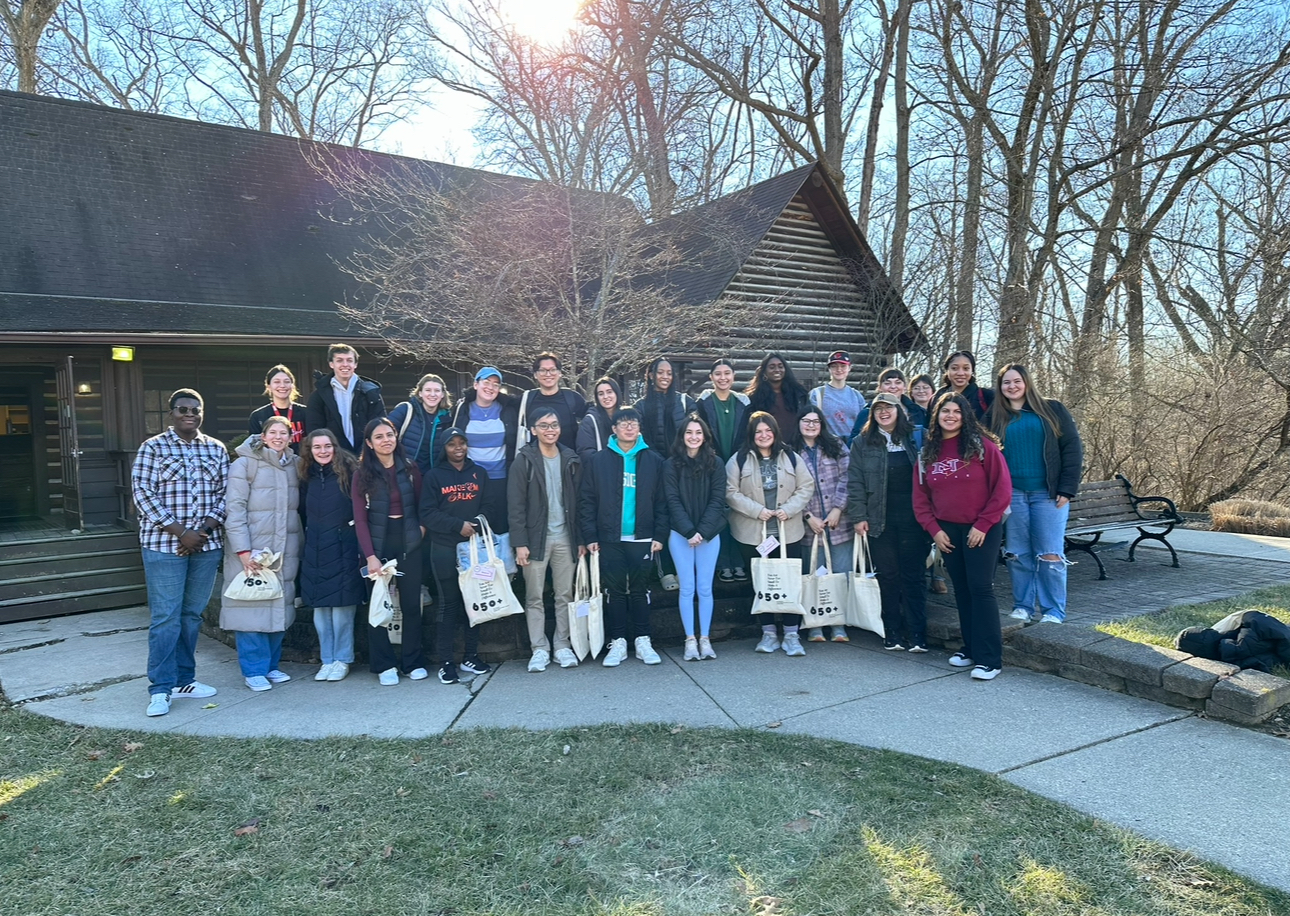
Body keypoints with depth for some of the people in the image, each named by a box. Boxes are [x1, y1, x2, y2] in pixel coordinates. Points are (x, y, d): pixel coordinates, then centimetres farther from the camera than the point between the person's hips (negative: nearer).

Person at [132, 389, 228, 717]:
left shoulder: (216, 449, 10)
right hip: (164, 544, -3)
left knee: (192, 615, 10)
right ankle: (161, 689, 4)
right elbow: (142, 493, -7)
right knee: (165, 617, -4)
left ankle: (184, 679, 20)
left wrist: (206, 529, -7)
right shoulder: (153, 447, 0)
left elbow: (224, 492, 8)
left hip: (207, 543, 4)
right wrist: (180, 531, -13)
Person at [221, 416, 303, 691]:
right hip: (252, 550, -5)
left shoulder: (295, 464, 9)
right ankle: (254, 670, 9)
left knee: (279, 606, 10)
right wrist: (243, 551, -17)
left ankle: (271, 665, 21)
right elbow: (234, 510, -11)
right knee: (252, 607, -2)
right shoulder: (244, 465, -6)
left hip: (286, 551, 5)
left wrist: (300, 544, 8)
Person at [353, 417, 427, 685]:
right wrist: (370, 556, -13)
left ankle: (413, 662, 17)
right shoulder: (363, 474, -2)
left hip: (409, 543, 2)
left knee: (411, 604, 5)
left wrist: (422, 526, -5)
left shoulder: (410, 468, 5)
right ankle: (384, 665, 15)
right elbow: (360, 519, -5)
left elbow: (420, 503, 13)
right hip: (377, 545, -1)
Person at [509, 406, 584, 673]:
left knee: (565, 595, 7)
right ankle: (539, 649, 12)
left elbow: (579, 502, 7)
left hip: (565, 538, 3)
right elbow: (516, 505, -6)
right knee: (535, 597, 3)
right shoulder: (524, 461, -3)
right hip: (536, 538, -2)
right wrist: (520, 543, -12)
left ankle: (563, 646, 17)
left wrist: (581, 539, 2)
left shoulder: (571, 460, 7)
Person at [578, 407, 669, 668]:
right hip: (610, 539, 0)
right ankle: (617, 643, 15)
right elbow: (586, 501, 1)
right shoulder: (598, 461, 2)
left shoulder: (654, 460, 4)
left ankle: (643, 642, 17)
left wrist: (659, 535, -3)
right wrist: (590, 536, -5)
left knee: (640, 590, 8)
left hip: (642, 538, 0)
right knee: (614, 590, 6)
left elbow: (661, 501, 3)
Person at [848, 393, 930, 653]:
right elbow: (854, 482, 2)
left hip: (912, 520, 0)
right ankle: (892, 633, 14)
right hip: (879, 521, 0)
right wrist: (858, 516, -6)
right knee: (887, 577, 6)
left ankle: (917, 634, 7)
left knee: (912, 575, 2)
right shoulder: (862, 443, 5)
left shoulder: (915, 439, 6)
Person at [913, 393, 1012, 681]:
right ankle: (970, 648, 23)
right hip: (947, 530, 4)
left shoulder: (982, 445, -7)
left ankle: (989, 659, -2)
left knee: (980, 588, -7)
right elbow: (920, 496, 8)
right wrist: (934, 529, -2)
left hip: (981, 529, -4)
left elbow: (1002, 488, -9)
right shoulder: (928, 451, 6)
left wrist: (983, 525, -13)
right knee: (961, 590, 11)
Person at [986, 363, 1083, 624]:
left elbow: (1073, 449, 2)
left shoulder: (1052, 410, 5)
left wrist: (1067, 489, -6)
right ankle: (1022, 606, 15)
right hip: (1012, 493, 2)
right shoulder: (994, 417, 9)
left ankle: (1054, 610, 5)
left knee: (1050, 554, -4)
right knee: (1018, 554, 4)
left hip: (1048, 493, -2)